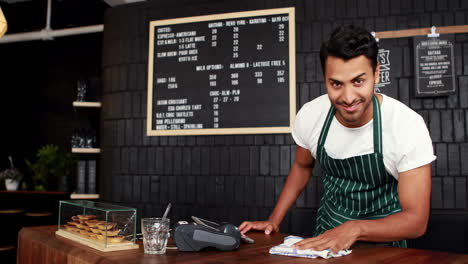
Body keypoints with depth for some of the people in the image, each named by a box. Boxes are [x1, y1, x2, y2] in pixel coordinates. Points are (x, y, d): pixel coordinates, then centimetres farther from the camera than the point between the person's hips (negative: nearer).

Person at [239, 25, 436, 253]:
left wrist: (355, 229, -33)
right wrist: (273, 221, 3)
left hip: (382, 237, -3)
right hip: (326, 235, 3)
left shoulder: (408, 126, -21)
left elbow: (416, 220, -18)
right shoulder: (309, 115, -12)